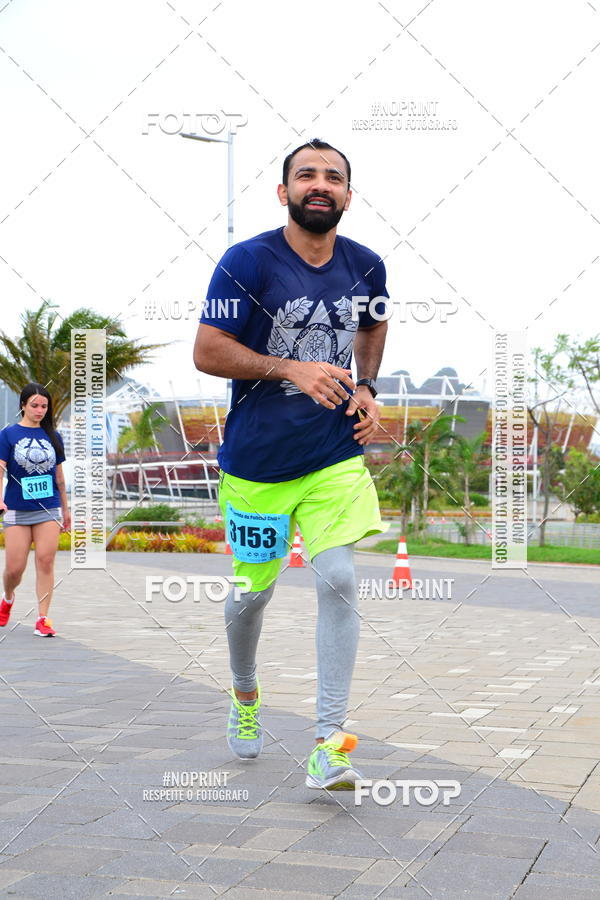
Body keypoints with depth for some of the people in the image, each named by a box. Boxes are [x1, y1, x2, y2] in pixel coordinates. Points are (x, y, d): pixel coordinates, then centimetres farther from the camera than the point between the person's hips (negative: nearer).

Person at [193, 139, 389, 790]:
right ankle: (245, 694, 41)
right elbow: (206, 352, -13)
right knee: (253, 590, 10)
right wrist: (293, 370, -22)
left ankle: (328, 743, -7)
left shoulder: (366, 266, 2)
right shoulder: (247, 262, -12)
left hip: (336, 456, 2)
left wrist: (365, 387, 6)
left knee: (338, 580, -12)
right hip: (257, 461, -2)